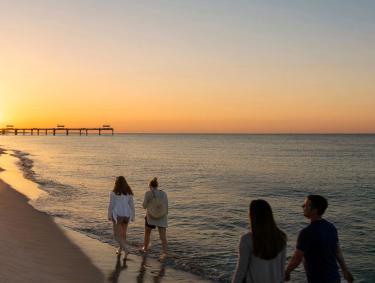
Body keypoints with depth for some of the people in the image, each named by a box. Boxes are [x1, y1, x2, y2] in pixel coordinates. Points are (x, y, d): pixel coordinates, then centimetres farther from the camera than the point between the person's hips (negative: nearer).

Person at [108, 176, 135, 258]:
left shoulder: (113, 193, -10)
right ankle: (119, 250, 32)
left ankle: (126, 249, -17)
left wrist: (109, 216, 4)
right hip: (126, 215, 5)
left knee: (116, 235, 1)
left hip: (117, 215, -4)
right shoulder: (129, 193, 0)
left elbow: (111, 205, -9)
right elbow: (132, 205, 2)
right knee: (123, 234, 20)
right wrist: (133, 216, 9)